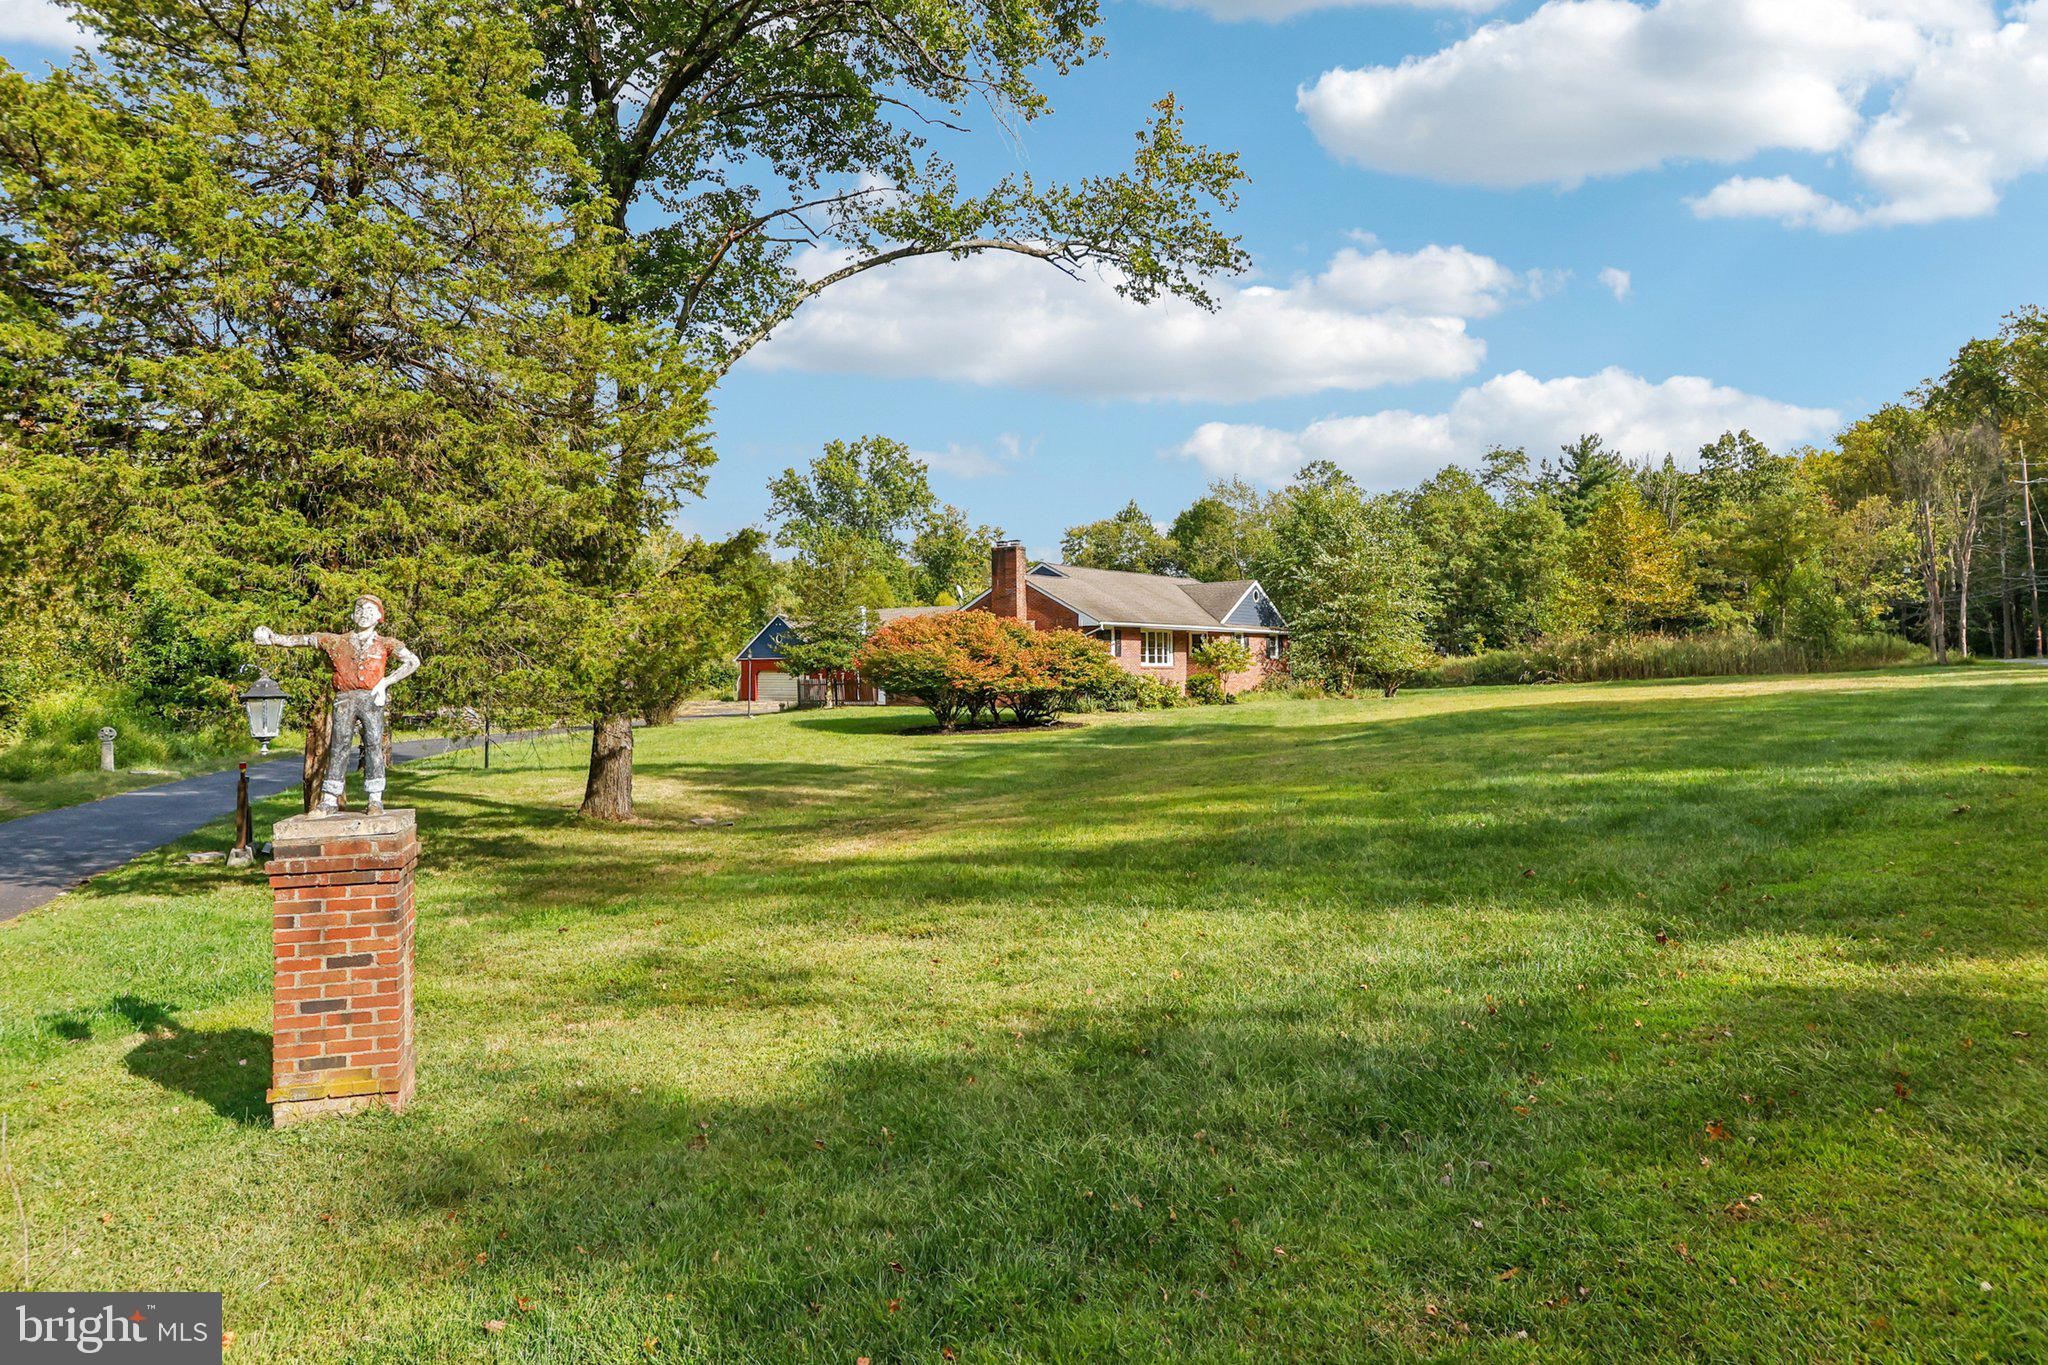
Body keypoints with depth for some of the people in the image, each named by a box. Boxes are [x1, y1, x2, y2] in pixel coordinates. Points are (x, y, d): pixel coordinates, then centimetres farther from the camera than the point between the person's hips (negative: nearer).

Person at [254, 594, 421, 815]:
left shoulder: (384, 644, 13)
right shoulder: (337, 642, 20)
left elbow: (413, 661, 3)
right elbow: (301, 640, 20)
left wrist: (386, 681, -5)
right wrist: (273, 638, 8)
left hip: (371, 698, -2)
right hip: (344, 698, 2)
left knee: (373, 744, -9)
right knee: (338, 745, -5)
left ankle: (376, 800, -8)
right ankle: (330, 800, -4)